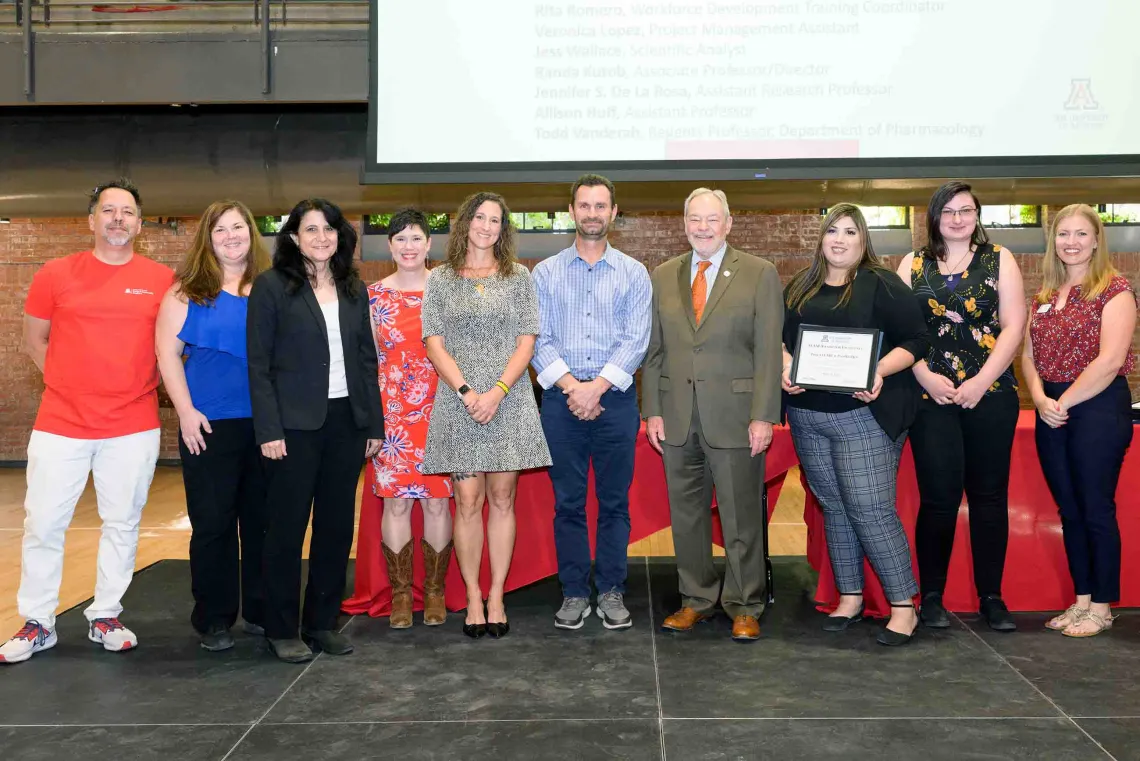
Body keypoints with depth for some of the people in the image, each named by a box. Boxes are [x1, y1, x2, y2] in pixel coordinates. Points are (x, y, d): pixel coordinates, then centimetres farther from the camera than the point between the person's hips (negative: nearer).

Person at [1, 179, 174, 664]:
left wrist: (142, 385, 4)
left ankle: (105, 617, 23)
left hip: (134, 427, 0)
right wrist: (74, 382, 5)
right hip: (60, 424, 0)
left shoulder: (161, 280, 0)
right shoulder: (56, 274, 0)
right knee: (43, 524, 4)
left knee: (122, 523, 9)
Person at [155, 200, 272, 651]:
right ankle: (213, 619, 13)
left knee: (263, 520, 7)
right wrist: (185, 411, -10)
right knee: (212, 522, 2)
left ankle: (261, 611, 19)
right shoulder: (188, 290, 3)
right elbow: (167, 352, -2)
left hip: (267, 423, 2)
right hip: (209, 426, -2)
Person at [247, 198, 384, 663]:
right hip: (294, 424, -4)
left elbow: (367, 359, 13)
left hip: (347, 422, 5)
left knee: (338, 525, 9)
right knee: (287, 527, 3)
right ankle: (281, 629, 16)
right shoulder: (271, 286, -3)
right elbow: (258, 363, -6)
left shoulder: (354, 289, 11)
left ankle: (323, 622, 21)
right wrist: (268, 429, -13)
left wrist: (374, 423, 8)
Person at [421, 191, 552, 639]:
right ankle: (473, 598, 9)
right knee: (468, 501, -1)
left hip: (509, 403, 0)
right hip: (459, 403, 0)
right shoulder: (441, 279, 8)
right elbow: (434, 344, 1)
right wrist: (467, 392, -11)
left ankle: (496, 596, 11)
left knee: (502, 499, 3)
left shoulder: (519, 278, 8)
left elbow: (526, 342, 2)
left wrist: (497, 392, -12)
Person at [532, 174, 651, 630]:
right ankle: (574, 593, 14)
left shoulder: (633, 273, 6)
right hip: (561, 400, 1)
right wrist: (571, 387, -11)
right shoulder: (546, 273, 8)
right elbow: (538, 339, 0)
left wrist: (596, 387, -12)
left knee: (614, 502, 5)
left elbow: (636, 340, -2)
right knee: (567, 502, 5)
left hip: (615, 399, 0)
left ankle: (612, 592, 15)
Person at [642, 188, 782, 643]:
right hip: (678, 417, 4)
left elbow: (769, 351, -5)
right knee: (686, 513, 10)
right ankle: (696, 600, 24)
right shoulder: (663, 277, 11)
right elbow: (654, 350, 11)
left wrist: (763, 416, -11)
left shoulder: (759, 274, 0)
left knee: (741, 516, 3)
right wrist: (652, 411, 4)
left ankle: (744, 608, 17)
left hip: (734, 415, -3)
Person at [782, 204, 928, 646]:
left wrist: (881, 371, -20)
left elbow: (916, 340, -5)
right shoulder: (799, 287, 13)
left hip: (865, 414, -5)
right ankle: (850, 597, 23)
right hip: (807, 415, 5)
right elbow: (780, 337, 17)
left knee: (871, 509, -9)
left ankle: (903, 606, 3)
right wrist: (786, 366, -3)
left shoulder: (882, 285, -2)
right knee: (833, 506, 11)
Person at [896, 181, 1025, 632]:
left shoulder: (999, 261, 7)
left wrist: (979, 382, -11)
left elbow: (1013, 326, -1)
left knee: (989, 496, 5)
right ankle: (932, 596, 9)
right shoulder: (913, 265, 9)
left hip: (990, 395, 0)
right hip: (931, 396, 0)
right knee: (939, 498, -3)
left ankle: (991, 597, 15)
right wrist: (927, 378, -10)